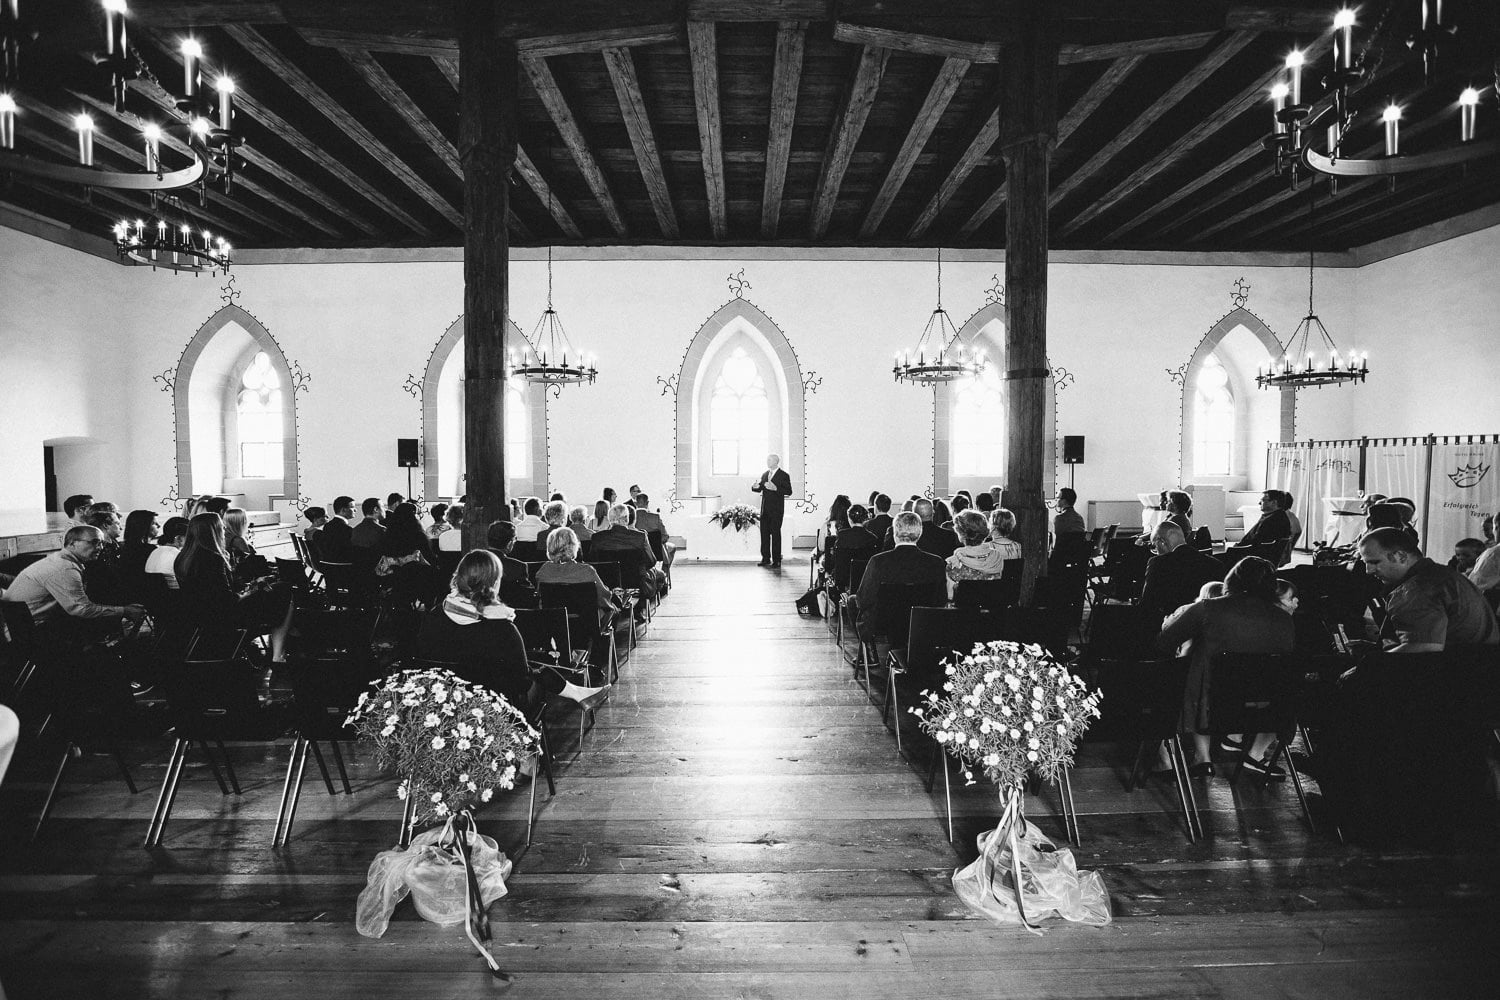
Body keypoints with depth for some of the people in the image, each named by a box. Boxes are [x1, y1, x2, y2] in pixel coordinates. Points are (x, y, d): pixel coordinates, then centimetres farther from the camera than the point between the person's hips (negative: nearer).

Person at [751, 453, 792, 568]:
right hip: (765, 509, 6)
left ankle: (776, 560, 3)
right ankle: (765, 558, 14)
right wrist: (755, 487, -4)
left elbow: (789, 492, -11)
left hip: (776, 510, -6)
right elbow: (760, 489, 19)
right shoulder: (764, 474, 14)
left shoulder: (784, 475, -5)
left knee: (775, 534, -2)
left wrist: (775, 488, -24)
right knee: (764, 533, 6)